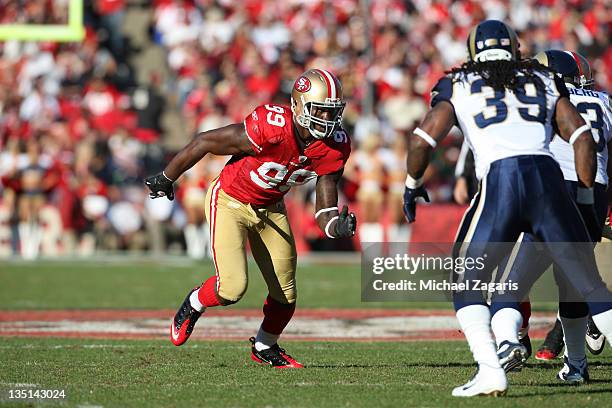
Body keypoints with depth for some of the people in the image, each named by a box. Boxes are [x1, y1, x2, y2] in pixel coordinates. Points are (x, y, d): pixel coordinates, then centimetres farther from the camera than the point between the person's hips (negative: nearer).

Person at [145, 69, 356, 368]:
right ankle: (194, 305, 17)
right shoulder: (269, 128, -35)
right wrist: (166, 179, -12)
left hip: (270, 209, 6)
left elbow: (325, 206, -11)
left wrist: (337, 226, -36)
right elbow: (205, 142, -23)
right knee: (232, 287, -18)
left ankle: (265, 348, 37)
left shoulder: (335, 147, -17)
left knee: (285, 294, 8)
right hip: (230, 202, -6)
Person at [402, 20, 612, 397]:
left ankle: (490, 370, -6)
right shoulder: (544, 81, 24)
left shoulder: (458, 86, 19)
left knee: (466, 283, 12)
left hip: (499, 182, -2)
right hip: (548, 177, 2)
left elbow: (422, 141, 9)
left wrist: (413, 185, 26)